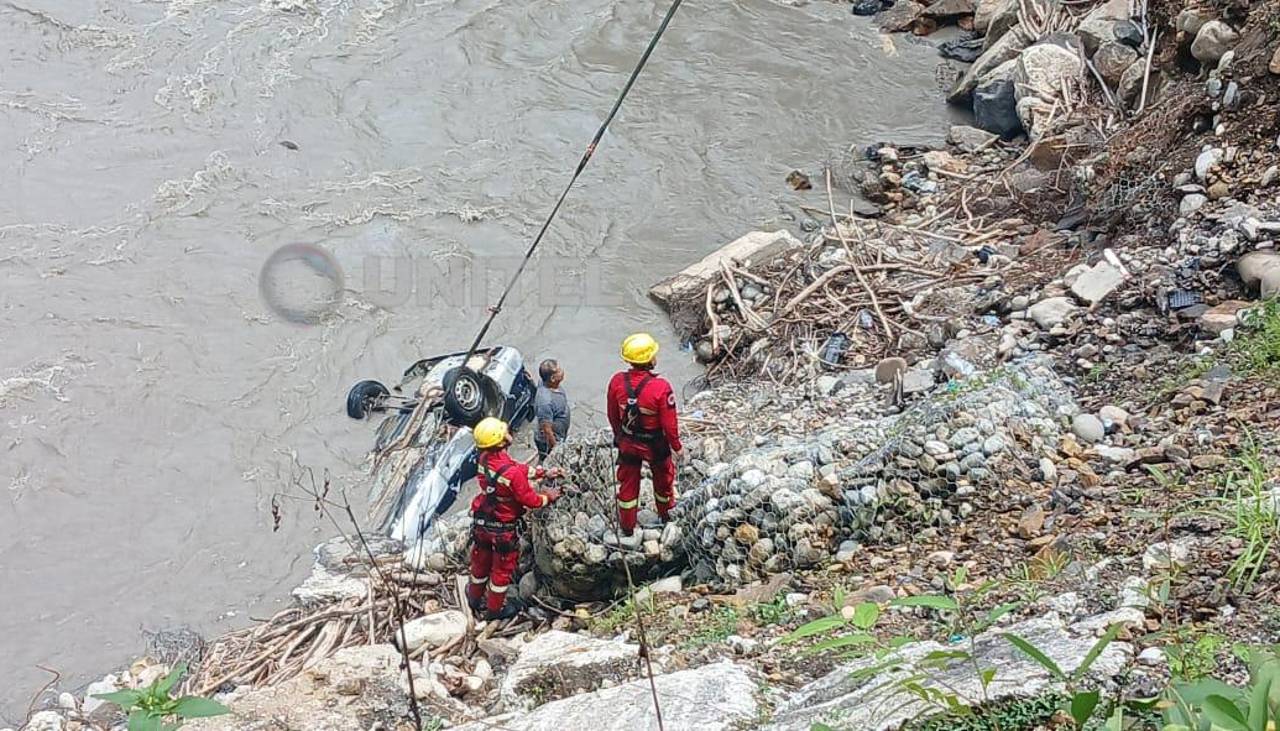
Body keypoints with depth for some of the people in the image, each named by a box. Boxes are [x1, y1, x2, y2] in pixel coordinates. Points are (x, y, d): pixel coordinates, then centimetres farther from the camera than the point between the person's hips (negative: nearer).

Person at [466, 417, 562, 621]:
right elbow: (529, 500, -21)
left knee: (481, 561, 26)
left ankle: (475, 598, 46)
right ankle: (495, 608, 32)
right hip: (502, 528, -6)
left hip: (481, 522, 6)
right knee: (503, 567, 16)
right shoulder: (512, 473, -34)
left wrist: (543, 473, 6)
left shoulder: (484, 459, -11)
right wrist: (547, 497, -2)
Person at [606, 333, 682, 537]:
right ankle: (665, 514, 50)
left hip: (627, 443, 3)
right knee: (663, 478, 26)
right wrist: (676, 446, -3)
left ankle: (627, 526, 37)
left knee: (627, 483, 21)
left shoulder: (617, 382, -19)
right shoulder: (661, 387, -32)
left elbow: (613, 415, -3)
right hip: (655, 444, -3)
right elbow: (669, 423, -21)